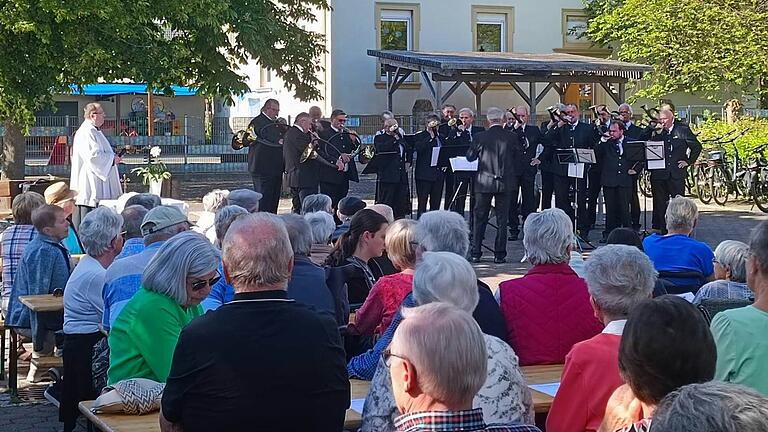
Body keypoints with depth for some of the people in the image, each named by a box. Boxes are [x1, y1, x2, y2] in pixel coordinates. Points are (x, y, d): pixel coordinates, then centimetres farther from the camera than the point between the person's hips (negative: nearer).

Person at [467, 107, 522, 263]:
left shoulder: (479, 137, -8)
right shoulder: (512, 138, -5)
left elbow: (470, 157, 1)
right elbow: (519, 157, 5)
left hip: (484, 183, 0)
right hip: (505, 183, 0)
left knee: (480, 219, 9)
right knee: (502, 220, 6)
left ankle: (476, 253, 10)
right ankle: (499, 255, 6)